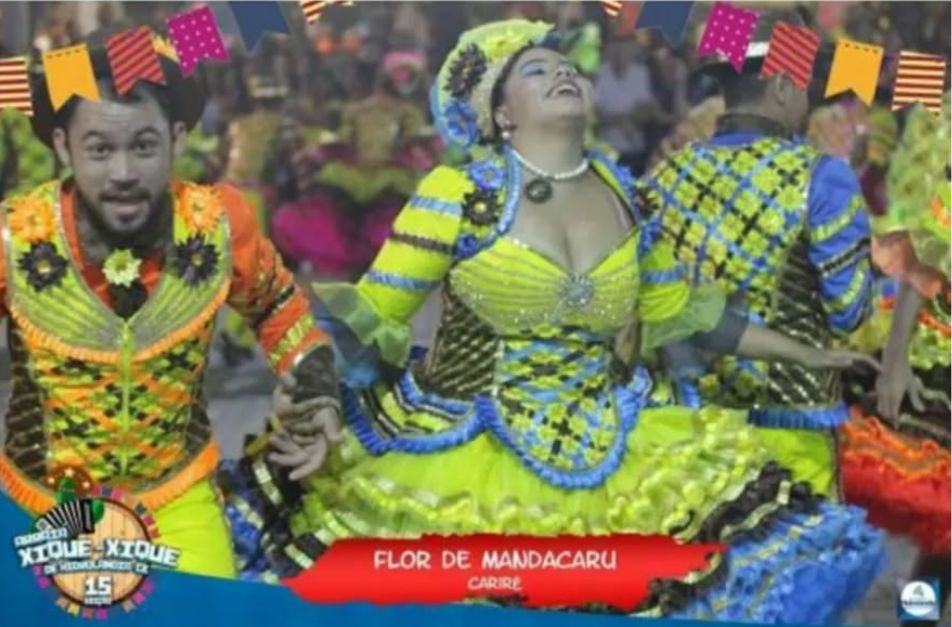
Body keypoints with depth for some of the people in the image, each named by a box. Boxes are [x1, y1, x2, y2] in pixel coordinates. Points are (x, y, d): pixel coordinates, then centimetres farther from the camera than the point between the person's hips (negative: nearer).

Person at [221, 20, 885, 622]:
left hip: (602, 461, 4)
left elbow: (678, 312, 18)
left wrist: (804, 354, 20)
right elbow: (369, 314, -9)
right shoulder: (459, 192, -8)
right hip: (459, 457, -4)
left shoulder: (622, 193, 6)